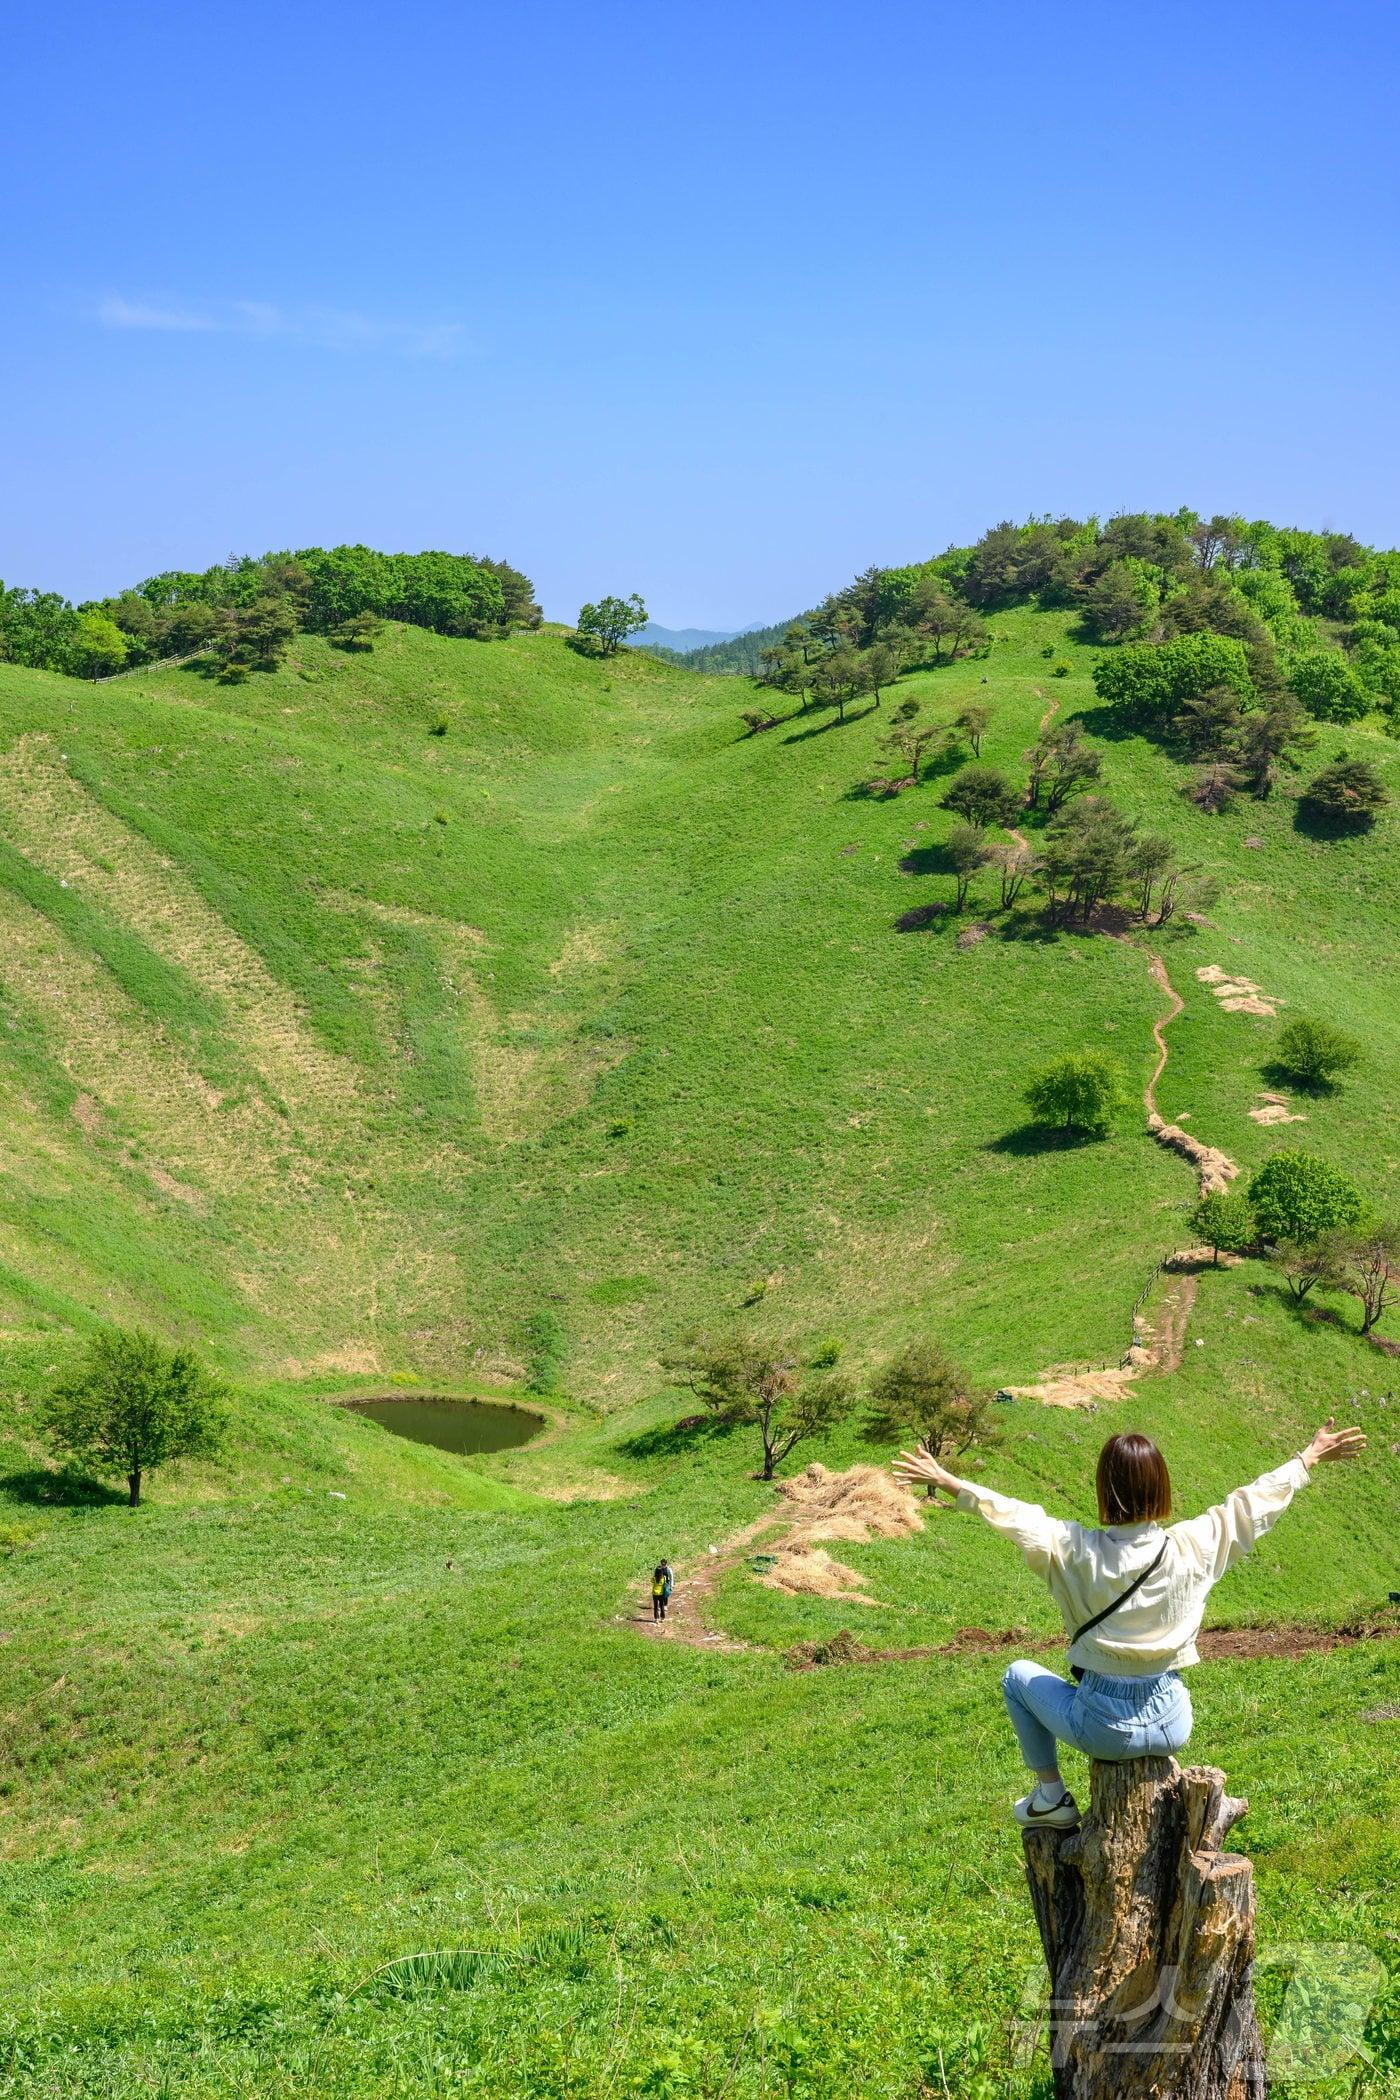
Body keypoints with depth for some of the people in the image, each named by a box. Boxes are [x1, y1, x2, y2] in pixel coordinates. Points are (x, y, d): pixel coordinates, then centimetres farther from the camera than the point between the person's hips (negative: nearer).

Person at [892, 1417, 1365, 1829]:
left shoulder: (1078, 1552, -18)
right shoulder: (1193, 1547, -12)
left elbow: (1012, 1515, -11)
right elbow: (1252, 1502, -1)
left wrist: (947, 1481, 0)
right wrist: (1312, 1458, 12)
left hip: (1105, 1730, -3)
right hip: (1172, 1725, 3)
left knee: (1018, 1676, 26)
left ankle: (1050, 1796, 22)